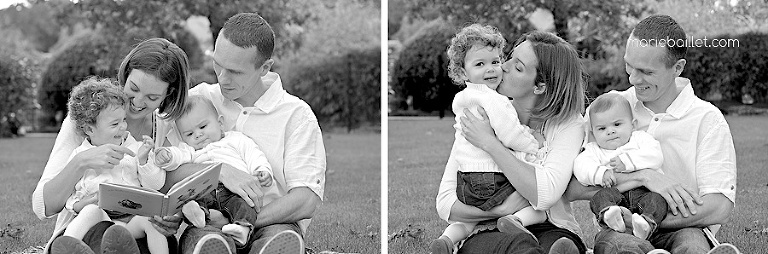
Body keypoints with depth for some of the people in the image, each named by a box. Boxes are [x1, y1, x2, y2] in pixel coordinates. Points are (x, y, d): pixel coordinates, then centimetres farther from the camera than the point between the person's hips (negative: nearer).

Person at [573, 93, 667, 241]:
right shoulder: (594, 150, 19)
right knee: (601, 196, -28)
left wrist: (627, 161, -12)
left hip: (645, 191, 0)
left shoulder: (640, 138, 17)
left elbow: (655, 156, -3)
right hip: (616, 194, 1)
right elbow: (581, 167, -1)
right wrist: (600, 173, -22)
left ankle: (647, 224, -57)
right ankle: (610, 215, -59)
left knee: (658, 200, -30)